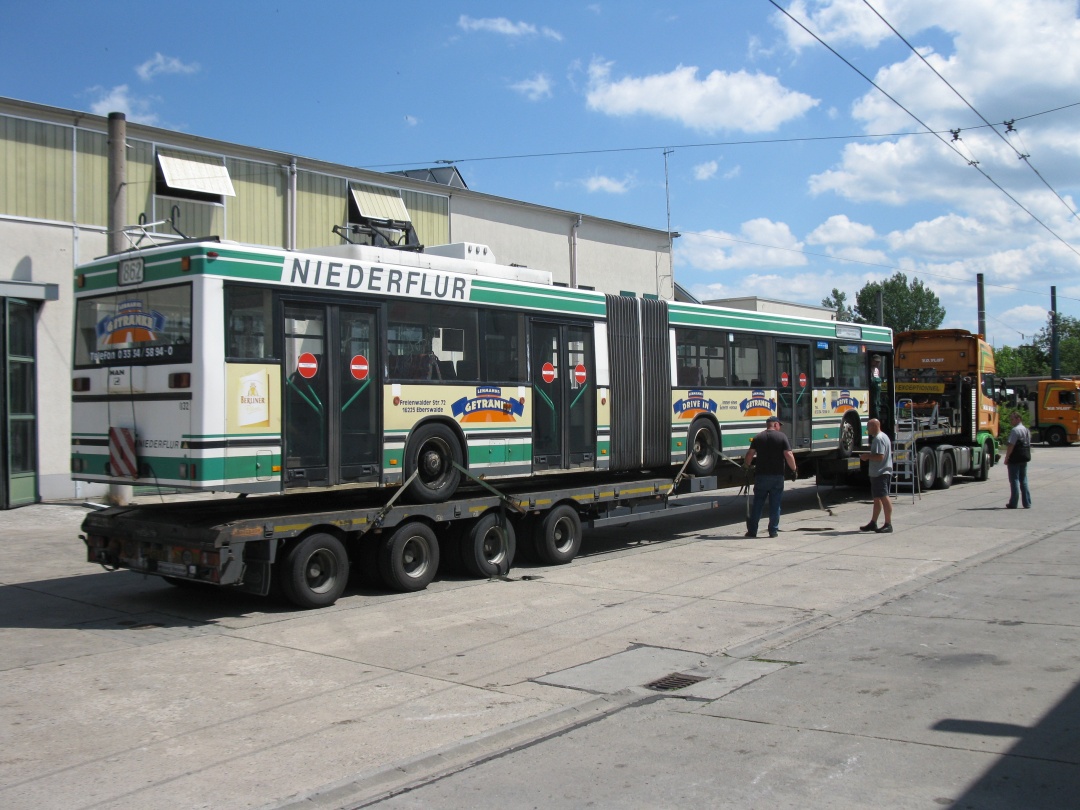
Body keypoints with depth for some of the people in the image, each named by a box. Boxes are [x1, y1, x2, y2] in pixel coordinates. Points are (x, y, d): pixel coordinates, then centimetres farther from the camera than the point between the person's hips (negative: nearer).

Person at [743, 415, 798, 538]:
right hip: (777, 476, -2)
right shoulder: (781, 437, -2)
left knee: (757, 503, 7)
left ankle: (752, 530, 6)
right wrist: (794, 469, 0)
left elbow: (750, 454, -1)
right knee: (775, 504, 6)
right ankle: (773, 530, 8)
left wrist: (746, 466, 13)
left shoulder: (758, 437, 5)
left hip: (761, 475, 2)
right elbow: (788, 455, -10)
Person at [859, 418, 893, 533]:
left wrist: (867, 456, -13)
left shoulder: (878, 439, -16)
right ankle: (873, 523, 21)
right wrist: (869, 456, 15)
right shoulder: (883, 436, 18)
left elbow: (880, 456, -25)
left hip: (880, 473, -11)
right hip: (881, 473, 11)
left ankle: (888, 524, -9)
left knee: (883, 497, -10)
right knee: (877, 498, 14)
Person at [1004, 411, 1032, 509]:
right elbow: (1028, 444, 17)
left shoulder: (1015, 430, -15)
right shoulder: (1027, 430, 14)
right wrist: (1026, 456, 21)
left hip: (1015, 459, -8)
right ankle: (1027, 503, 12)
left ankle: (1013, 503, -1)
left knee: (1014, 480, -3)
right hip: (1024, 458, 8)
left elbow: (1011, 445, -19)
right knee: (1023, 480, 12)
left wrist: (1006, 458, -14)